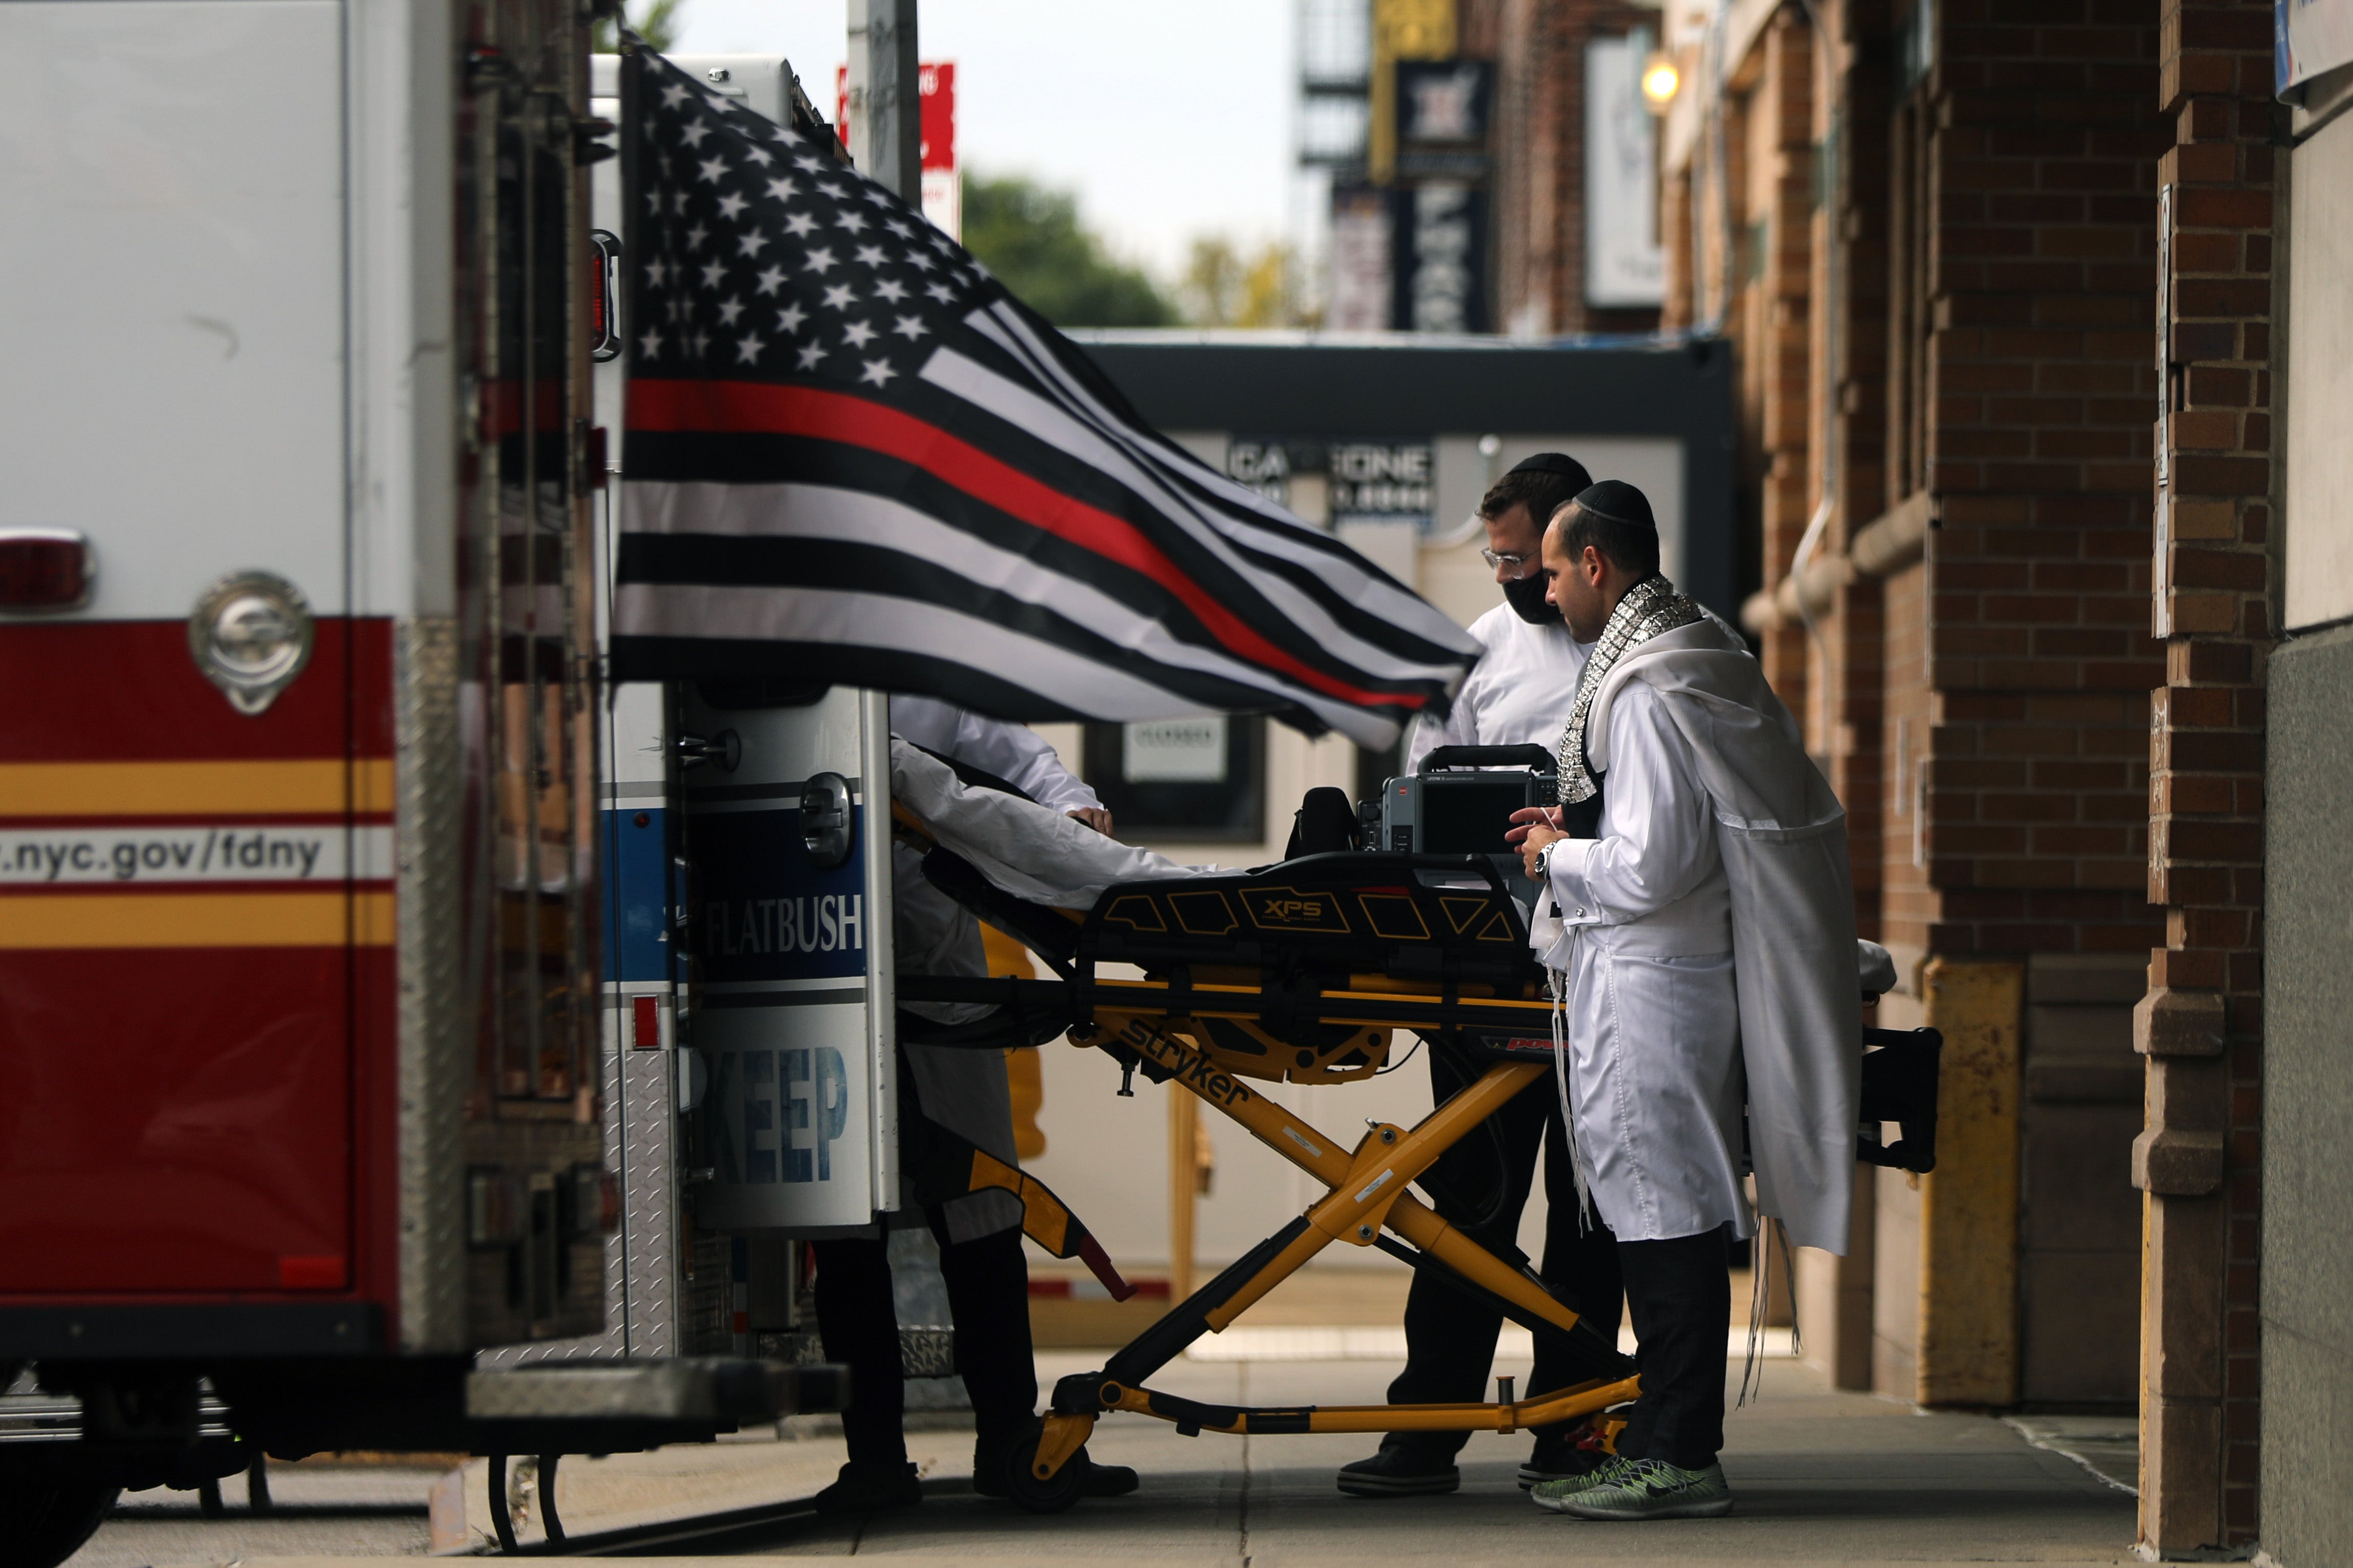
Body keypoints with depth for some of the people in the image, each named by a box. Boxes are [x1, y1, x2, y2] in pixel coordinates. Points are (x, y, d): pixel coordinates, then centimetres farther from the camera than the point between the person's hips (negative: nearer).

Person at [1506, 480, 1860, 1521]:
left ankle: (1676, 1458, -4)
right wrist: (1573, 834, 17)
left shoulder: (1649, 691, -18)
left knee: (1665, 1213, -6)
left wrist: (1557, 858, -4)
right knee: (1675, 1213, 12)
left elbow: (1648, 869, -21)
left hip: (1650, 985, -10)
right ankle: (1672, 1439, 17)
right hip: (1687, 970, 10)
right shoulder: (1703, 650, 14)